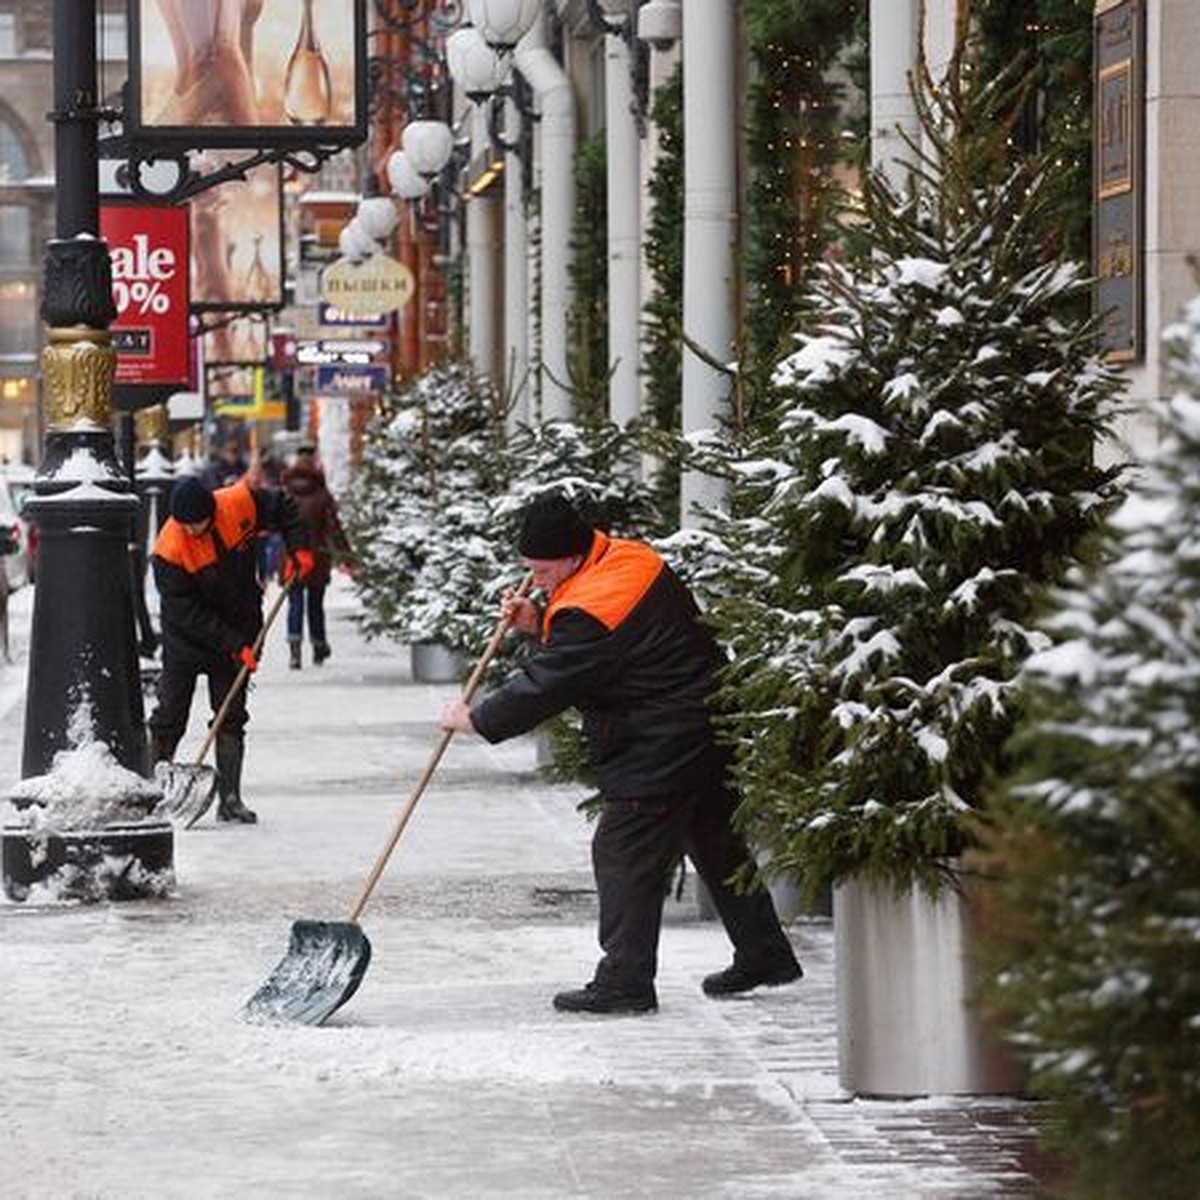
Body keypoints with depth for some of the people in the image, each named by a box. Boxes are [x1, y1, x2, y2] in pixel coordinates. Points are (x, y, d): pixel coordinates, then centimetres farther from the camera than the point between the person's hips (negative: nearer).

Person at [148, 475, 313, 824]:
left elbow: (283, 508, 3)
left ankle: (230, 799, 6)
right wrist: (233, 646, -27)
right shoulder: (170, 550, -26)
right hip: (186, 637, -3)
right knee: (170, 716, 1)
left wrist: (297, 548, -10)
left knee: (232, 716, 3)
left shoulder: (240, 504, -18)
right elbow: (187, 613, -25)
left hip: (239, 629, 3)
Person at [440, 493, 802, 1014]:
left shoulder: (589, 612, -24)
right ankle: (765, 956, 29)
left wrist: (475, 718, -7)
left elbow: (543, 688, -20)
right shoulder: (632, 558, 6)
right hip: (710, 729, 10)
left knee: (624, 854, -4)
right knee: (717, 844, 20)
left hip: (659, 753, -10)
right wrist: (540, 623, 7)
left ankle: (624, 981, -2)